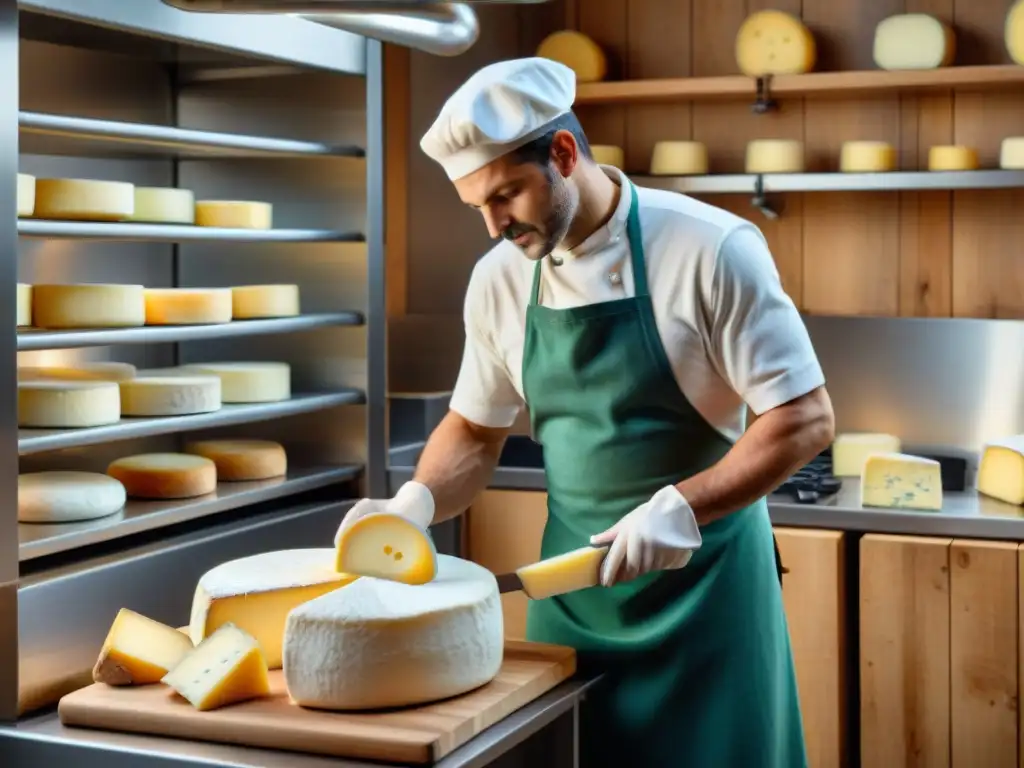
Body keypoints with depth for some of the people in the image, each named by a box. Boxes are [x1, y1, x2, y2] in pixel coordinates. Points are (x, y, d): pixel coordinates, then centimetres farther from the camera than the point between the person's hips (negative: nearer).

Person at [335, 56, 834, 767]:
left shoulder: (710, 249, -16)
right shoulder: (499, 280, 0)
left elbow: (806, 419, -14)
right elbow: (476, 431, 12)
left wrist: (683, 508, -23)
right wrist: (415, 503, -7)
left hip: (702, 582, -4)